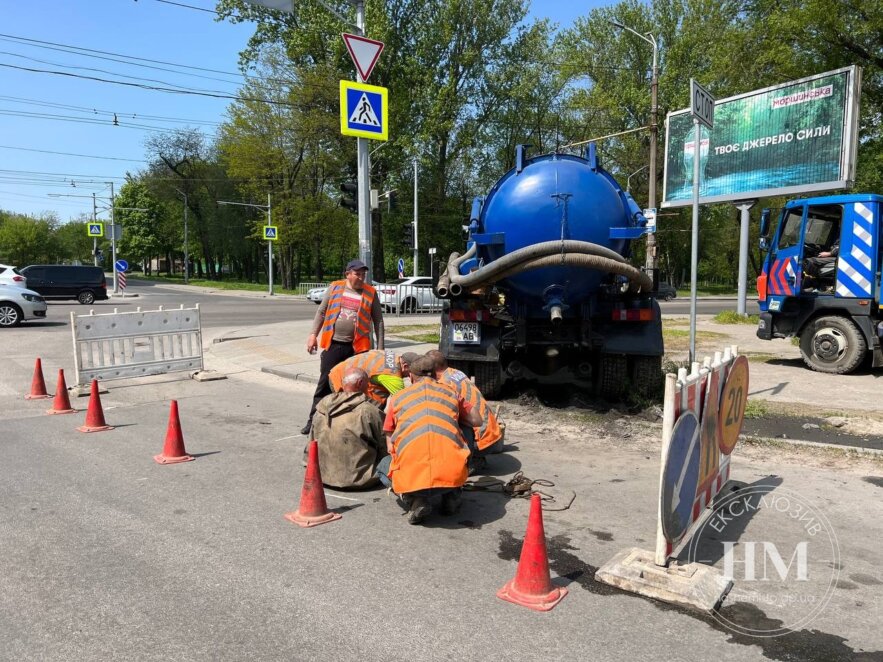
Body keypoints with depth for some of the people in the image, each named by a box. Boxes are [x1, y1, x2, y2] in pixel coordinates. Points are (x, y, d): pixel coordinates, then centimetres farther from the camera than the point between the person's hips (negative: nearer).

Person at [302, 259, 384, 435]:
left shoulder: (370, 293, 2)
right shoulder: (335, 288, 4)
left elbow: (378, 321, 4)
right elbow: (321, 312, 10)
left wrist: (380, 347, 0)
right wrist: (314, 335, 3)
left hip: (357, 346, 0)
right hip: (333, 344, 0)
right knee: (325, 382, 4)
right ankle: (314, 420, 13)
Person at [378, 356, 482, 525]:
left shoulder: (397, 398, 19)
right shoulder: (450, 392, 20)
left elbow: (390, 446, 24)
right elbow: (476, 421, 29)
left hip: (410, 477, -1)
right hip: (452, 475, 1)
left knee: (383, 467, 34)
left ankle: (415, 500, 6)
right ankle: (451, 498, 19)